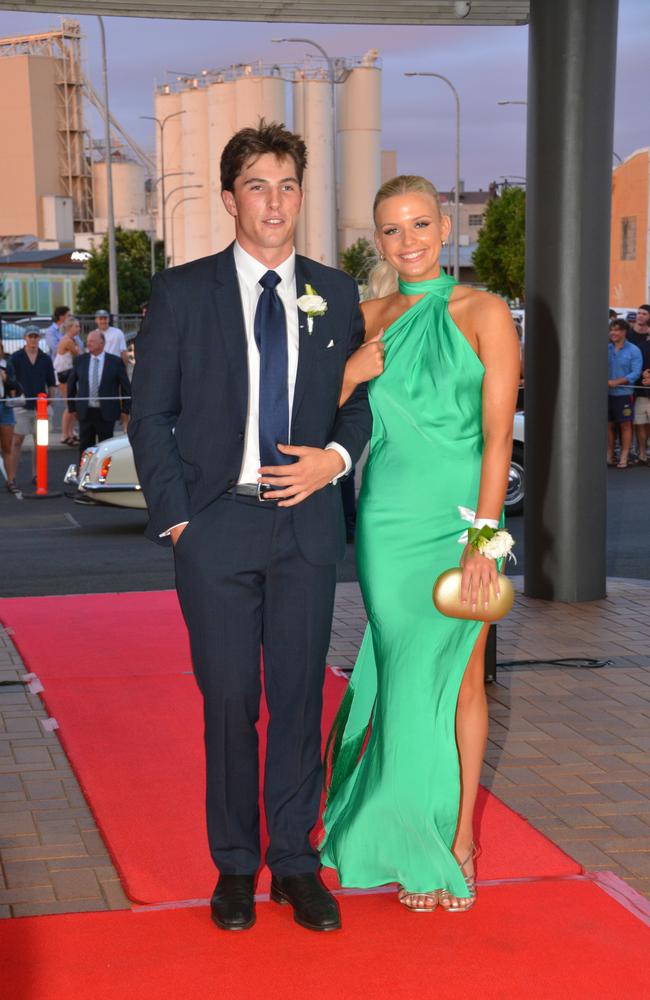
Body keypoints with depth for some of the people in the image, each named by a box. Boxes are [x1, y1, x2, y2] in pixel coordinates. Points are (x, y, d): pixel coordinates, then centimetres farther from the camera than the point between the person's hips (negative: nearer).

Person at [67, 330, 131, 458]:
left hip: (106, 413, -2)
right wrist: (72, 407, 11)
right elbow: (71, 384, 13)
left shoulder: (116, 362, -4)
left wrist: (125, 411, 1)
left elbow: (126, 387, 2)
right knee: (85, 448, 6)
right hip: (85, 412, 2)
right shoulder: (79, 360, 4)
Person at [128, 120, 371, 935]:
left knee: (300, 699, 6)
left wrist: (336, 457, -6)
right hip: (217, 523, -2)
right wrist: (173, 517, -5)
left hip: (307, 522, 2)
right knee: (229, 701, 4)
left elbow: (360, 400, 14)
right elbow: (150, 416, 2)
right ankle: (235, 863, 20)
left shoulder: (336, 295, 8)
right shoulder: (181, 292, 1)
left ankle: (295, 861, 20)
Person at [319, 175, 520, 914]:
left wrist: (484, 539, -15)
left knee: (459, 675, 5)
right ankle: (414, 844, 18)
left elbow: (498, 434, -9)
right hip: (389, 518, 2)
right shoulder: (368, 321, 7)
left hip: (462, 515, -2)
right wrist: (353, 371, -9)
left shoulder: (483, 314, -3)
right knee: (406, 674, 5)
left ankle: (458, 835, 19)